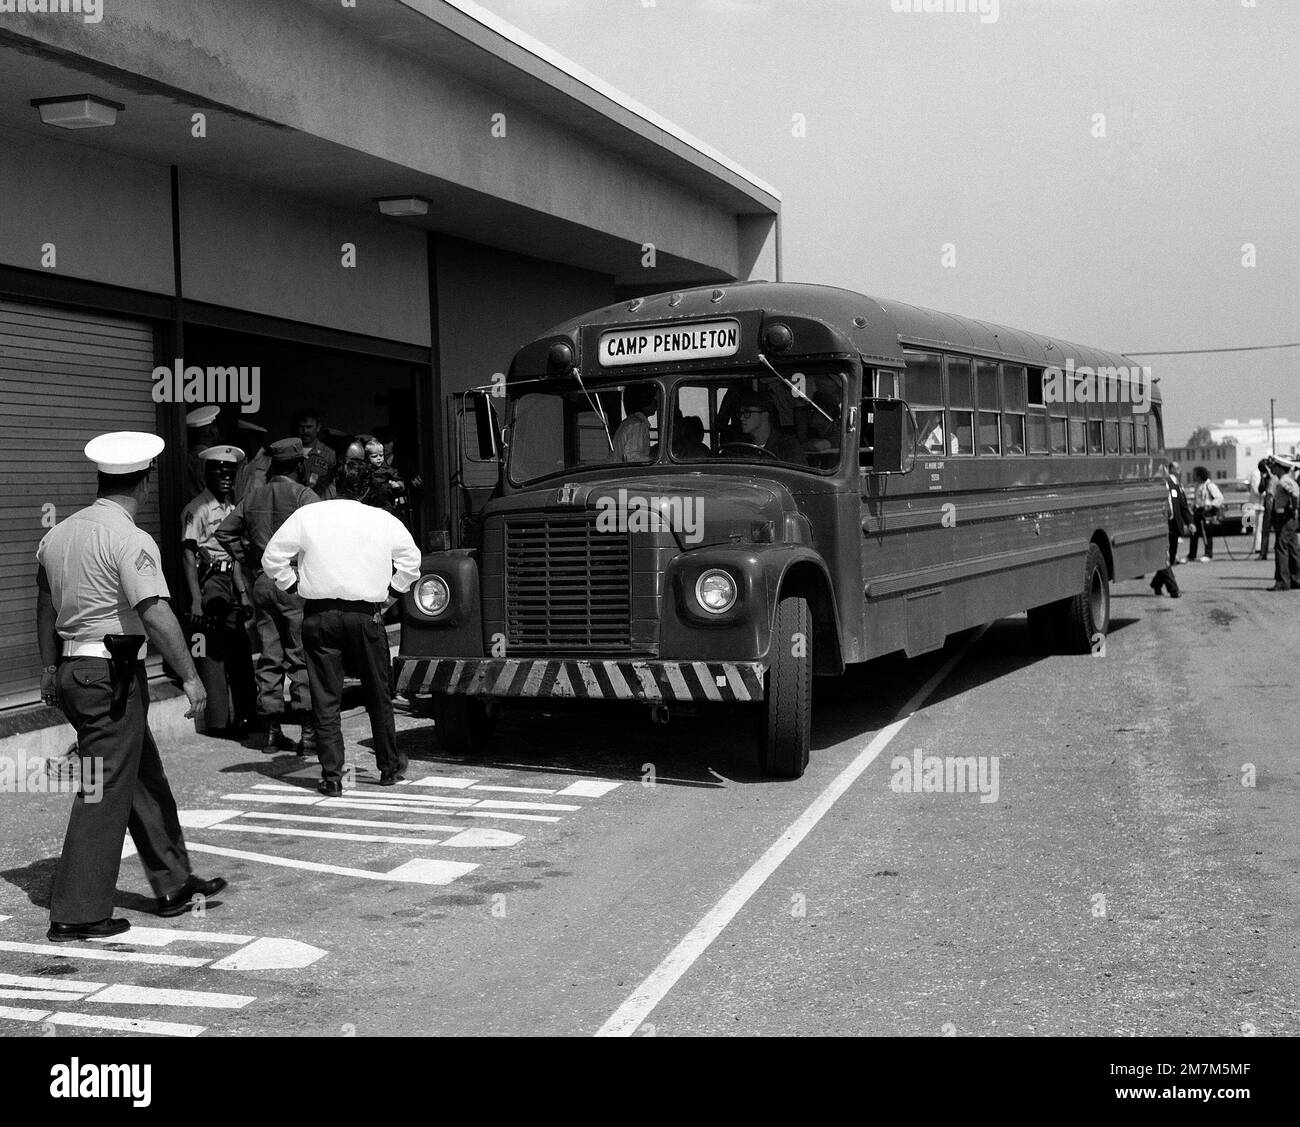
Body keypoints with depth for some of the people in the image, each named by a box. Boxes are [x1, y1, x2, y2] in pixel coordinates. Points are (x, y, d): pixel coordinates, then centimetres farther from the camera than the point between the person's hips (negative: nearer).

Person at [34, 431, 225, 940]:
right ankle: (76, 915, 2)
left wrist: (50, 668, 29)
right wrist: (189, 676, -18)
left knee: (146, 780, 18)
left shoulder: (58, 533, 11)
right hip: (112, 674, -9)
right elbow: (155, 613, -23)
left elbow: (45, 606, 20)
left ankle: (175, 885, 28)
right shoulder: (129, 540, -15)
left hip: (72, 669, 9)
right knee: (106, 791, -2)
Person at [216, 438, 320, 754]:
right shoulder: (303, 496, -7)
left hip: (260, 583, 6)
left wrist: (247, 562, 13)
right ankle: (309, 732, -4)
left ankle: (271, 731, 12)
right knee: (302, 657, -2)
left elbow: (224, 532, 14)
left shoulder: (253, 497, 12)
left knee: (269, 658, 10)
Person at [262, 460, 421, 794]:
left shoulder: (307, 515, 2)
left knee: (325, 698, 4)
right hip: (366, 614, 1)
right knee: (378, 694, 15)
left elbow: (272, 557, 2)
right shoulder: (384, 520, 4)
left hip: (319, 615, 0)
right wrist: (393, 588, 18)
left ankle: (332, 776, 0)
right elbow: (411, 560, 10)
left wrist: (293, 585, 13)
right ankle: (390, 767, 26)